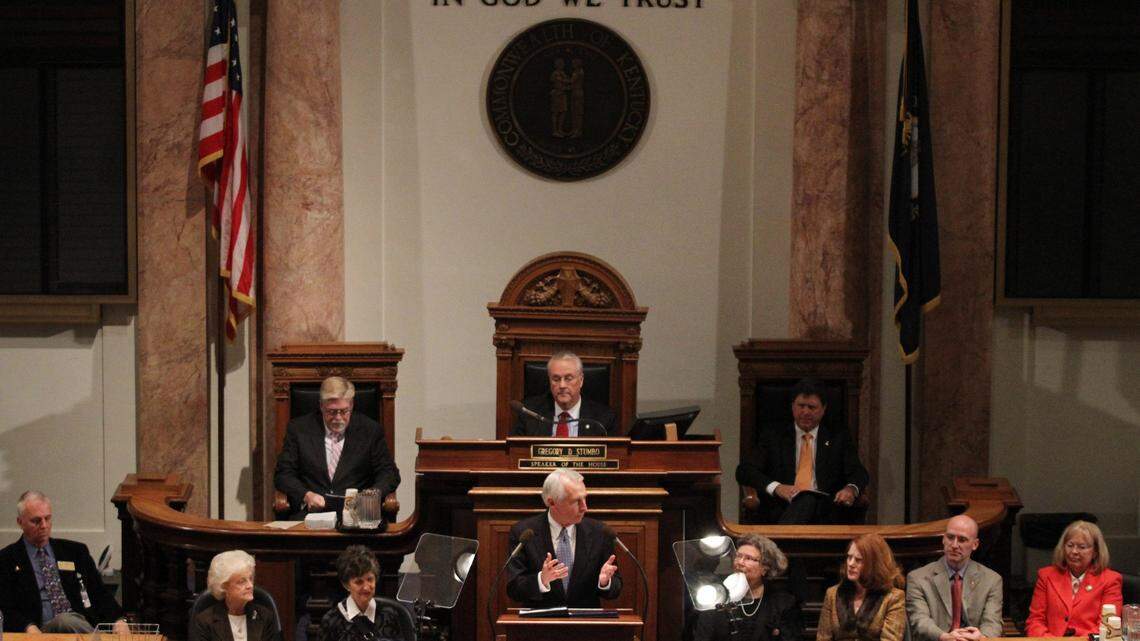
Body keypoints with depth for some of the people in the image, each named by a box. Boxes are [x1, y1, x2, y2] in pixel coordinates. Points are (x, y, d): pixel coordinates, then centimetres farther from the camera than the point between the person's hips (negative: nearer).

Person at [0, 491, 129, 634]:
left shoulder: (75, 551, 20)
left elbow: (100, 594, 16)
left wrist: (119, 620, -5)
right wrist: (29, 628, -22)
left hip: (82, 624, 3)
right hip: (41, 632, -3)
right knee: (65, 621, -36)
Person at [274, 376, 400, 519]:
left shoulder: (370, 430, 9)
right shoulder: (299, 428, 8)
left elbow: (390, 474, 9)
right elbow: (283, 474, 6)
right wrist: (306, 495, -14)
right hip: (310, 511, 0)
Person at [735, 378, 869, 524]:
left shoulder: (838, 438, 23)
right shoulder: (772, 437, 20)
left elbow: (859, 473, 12)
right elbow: (744, 471, 9)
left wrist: (851, 489, -15)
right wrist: (776, 487, -12)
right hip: (782, 507, 0)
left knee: (807, 500, -38)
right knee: (806, 500, -37)